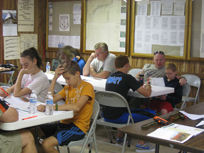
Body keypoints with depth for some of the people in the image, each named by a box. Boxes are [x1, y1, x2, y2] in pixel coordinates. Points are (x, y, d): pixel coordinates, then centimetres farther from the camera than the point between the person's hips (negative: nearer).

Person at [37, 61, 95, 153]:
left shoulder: (87, 87, -8)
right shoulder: (68, 88, 17)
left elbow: (77, 107, -25)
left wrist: (54, 107, -28)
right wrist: (55, 78, 1)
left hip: (78, 127, -8)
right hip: (65, 123, 8)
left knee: (47, 144, -26)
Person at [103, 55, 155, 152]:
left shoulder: (110, 78, 11)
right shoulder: (127, 78, -9)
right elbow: (147, 93, -11)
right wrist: (148, 87, 11)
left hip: (106, 116, 8)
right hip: (118, 117, -8)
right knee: (151, 113, 2)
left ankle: (120, 137, 38)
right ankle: (141, 143, 9)